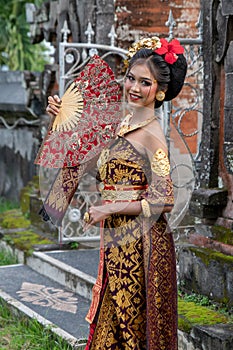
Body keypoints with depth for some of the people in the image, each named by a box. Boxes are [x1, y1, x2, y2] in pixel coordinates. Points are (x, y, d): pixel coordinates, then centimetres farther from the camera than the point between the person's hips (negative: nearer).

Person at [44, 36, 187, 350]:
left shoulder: (152, 134, -17)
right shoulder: (126, 123, 8)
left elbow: (164, 202, -21)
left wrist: (109, 210, -15)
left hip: (141, 242, -8)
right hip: (117, 240, 8)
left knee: (135, 324, 4)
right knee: (113, 319, 16)